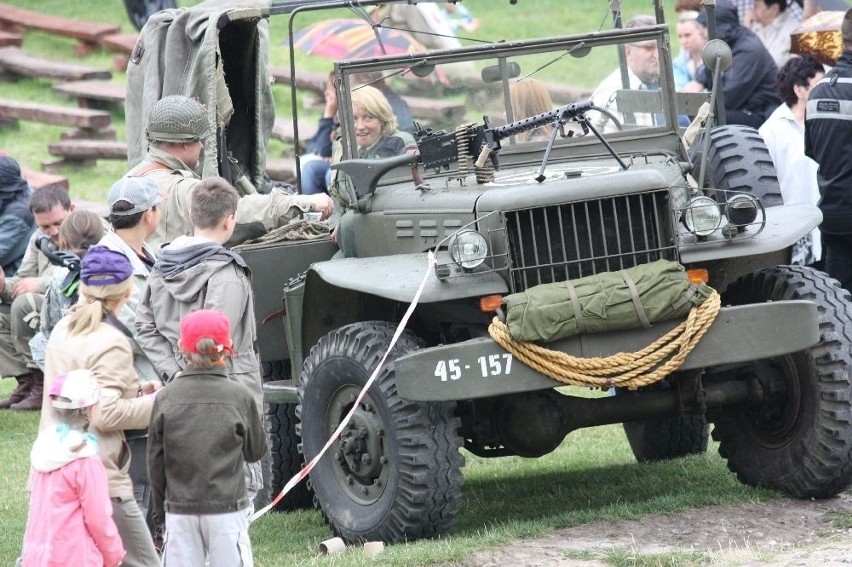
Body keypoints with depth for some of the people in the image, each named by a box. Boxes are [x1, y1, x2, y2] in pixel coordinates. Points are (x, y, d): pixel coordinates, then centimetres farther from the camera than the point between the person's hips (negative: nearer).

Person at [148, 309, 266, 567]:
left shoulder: (166, 398, -2)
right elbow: (255, 450, 6)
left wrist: (162, 507, 14)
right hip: (227, 509, -1)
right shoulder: (239, 397, -6)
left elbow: (155, 461, 3)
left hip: (180, 510, 1)